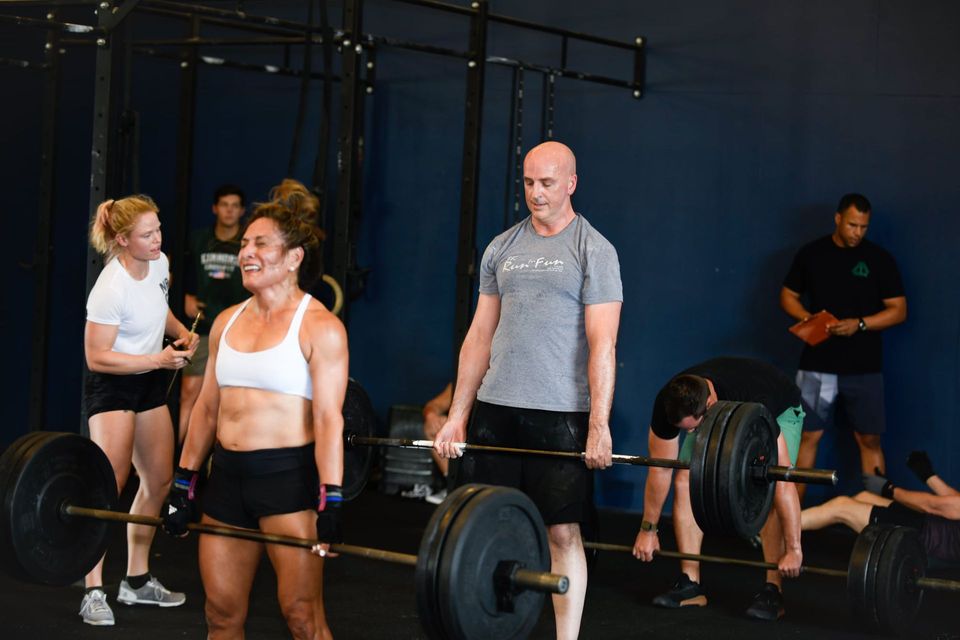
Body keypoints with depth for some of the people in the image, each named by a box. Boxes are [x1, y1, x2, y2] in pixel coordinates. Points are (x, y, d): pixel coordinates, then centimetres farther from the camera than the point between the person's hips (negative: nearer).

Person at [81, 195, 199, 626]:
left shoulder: (159, 264, -2)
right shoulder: (111, 288, -26)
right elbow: (96, 357, -22)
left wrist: (181, 332, 2)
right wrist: (158, 360, -23)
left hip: (150, 382, 8)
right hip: (111, 386, -8)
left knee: (159, 482, 11)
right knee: (109, 485, -14)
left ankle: (137, 581, 24)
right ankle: (94, 592, -9)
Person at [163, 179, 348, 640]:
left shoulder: (319, 327, -7)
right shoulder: (227, 321, 12)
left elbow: (329, 419, -13)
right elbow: (206, 407, 15)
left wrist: (330, 502, -19)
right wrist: (184, 483, 13)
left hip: (289, 476, -6)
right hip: (228, 475, 6)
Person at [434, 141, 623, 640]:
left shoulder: (594, 250, -3)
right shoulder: (502, 248, 11)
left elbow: (602, 344, -9)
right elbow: (480, 335, 12)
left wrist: (599, 426, -16)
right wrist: (457, 414, 8)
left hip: (560, 412, -4)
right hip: (495, 409, 5)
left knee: (563, 531, 1)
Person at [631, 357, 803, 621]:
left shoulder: (755, 406, -46)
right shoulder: (669, 404, -33)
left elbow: (783, 483, -43)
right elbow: (660, 470, -18)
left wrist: (793, 549, -40)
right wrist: (647, 529, -11)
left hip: (779, 410, -4)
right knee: (685, 481, -14)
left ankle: (773, 590, -19)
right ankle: (690, 583, -7)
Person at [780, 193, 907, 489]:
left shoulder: (879, 259, 1)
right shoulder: (811, 254, 5)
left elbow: (898, 310, 0)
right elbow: (787, 296, 11)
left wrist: (859, 324, -15)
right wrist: (808, 318, -9)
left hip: (864, 367, -1)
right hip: (817, 363, 1)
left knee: (869, 439, 2)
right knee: (808, 435, 1)